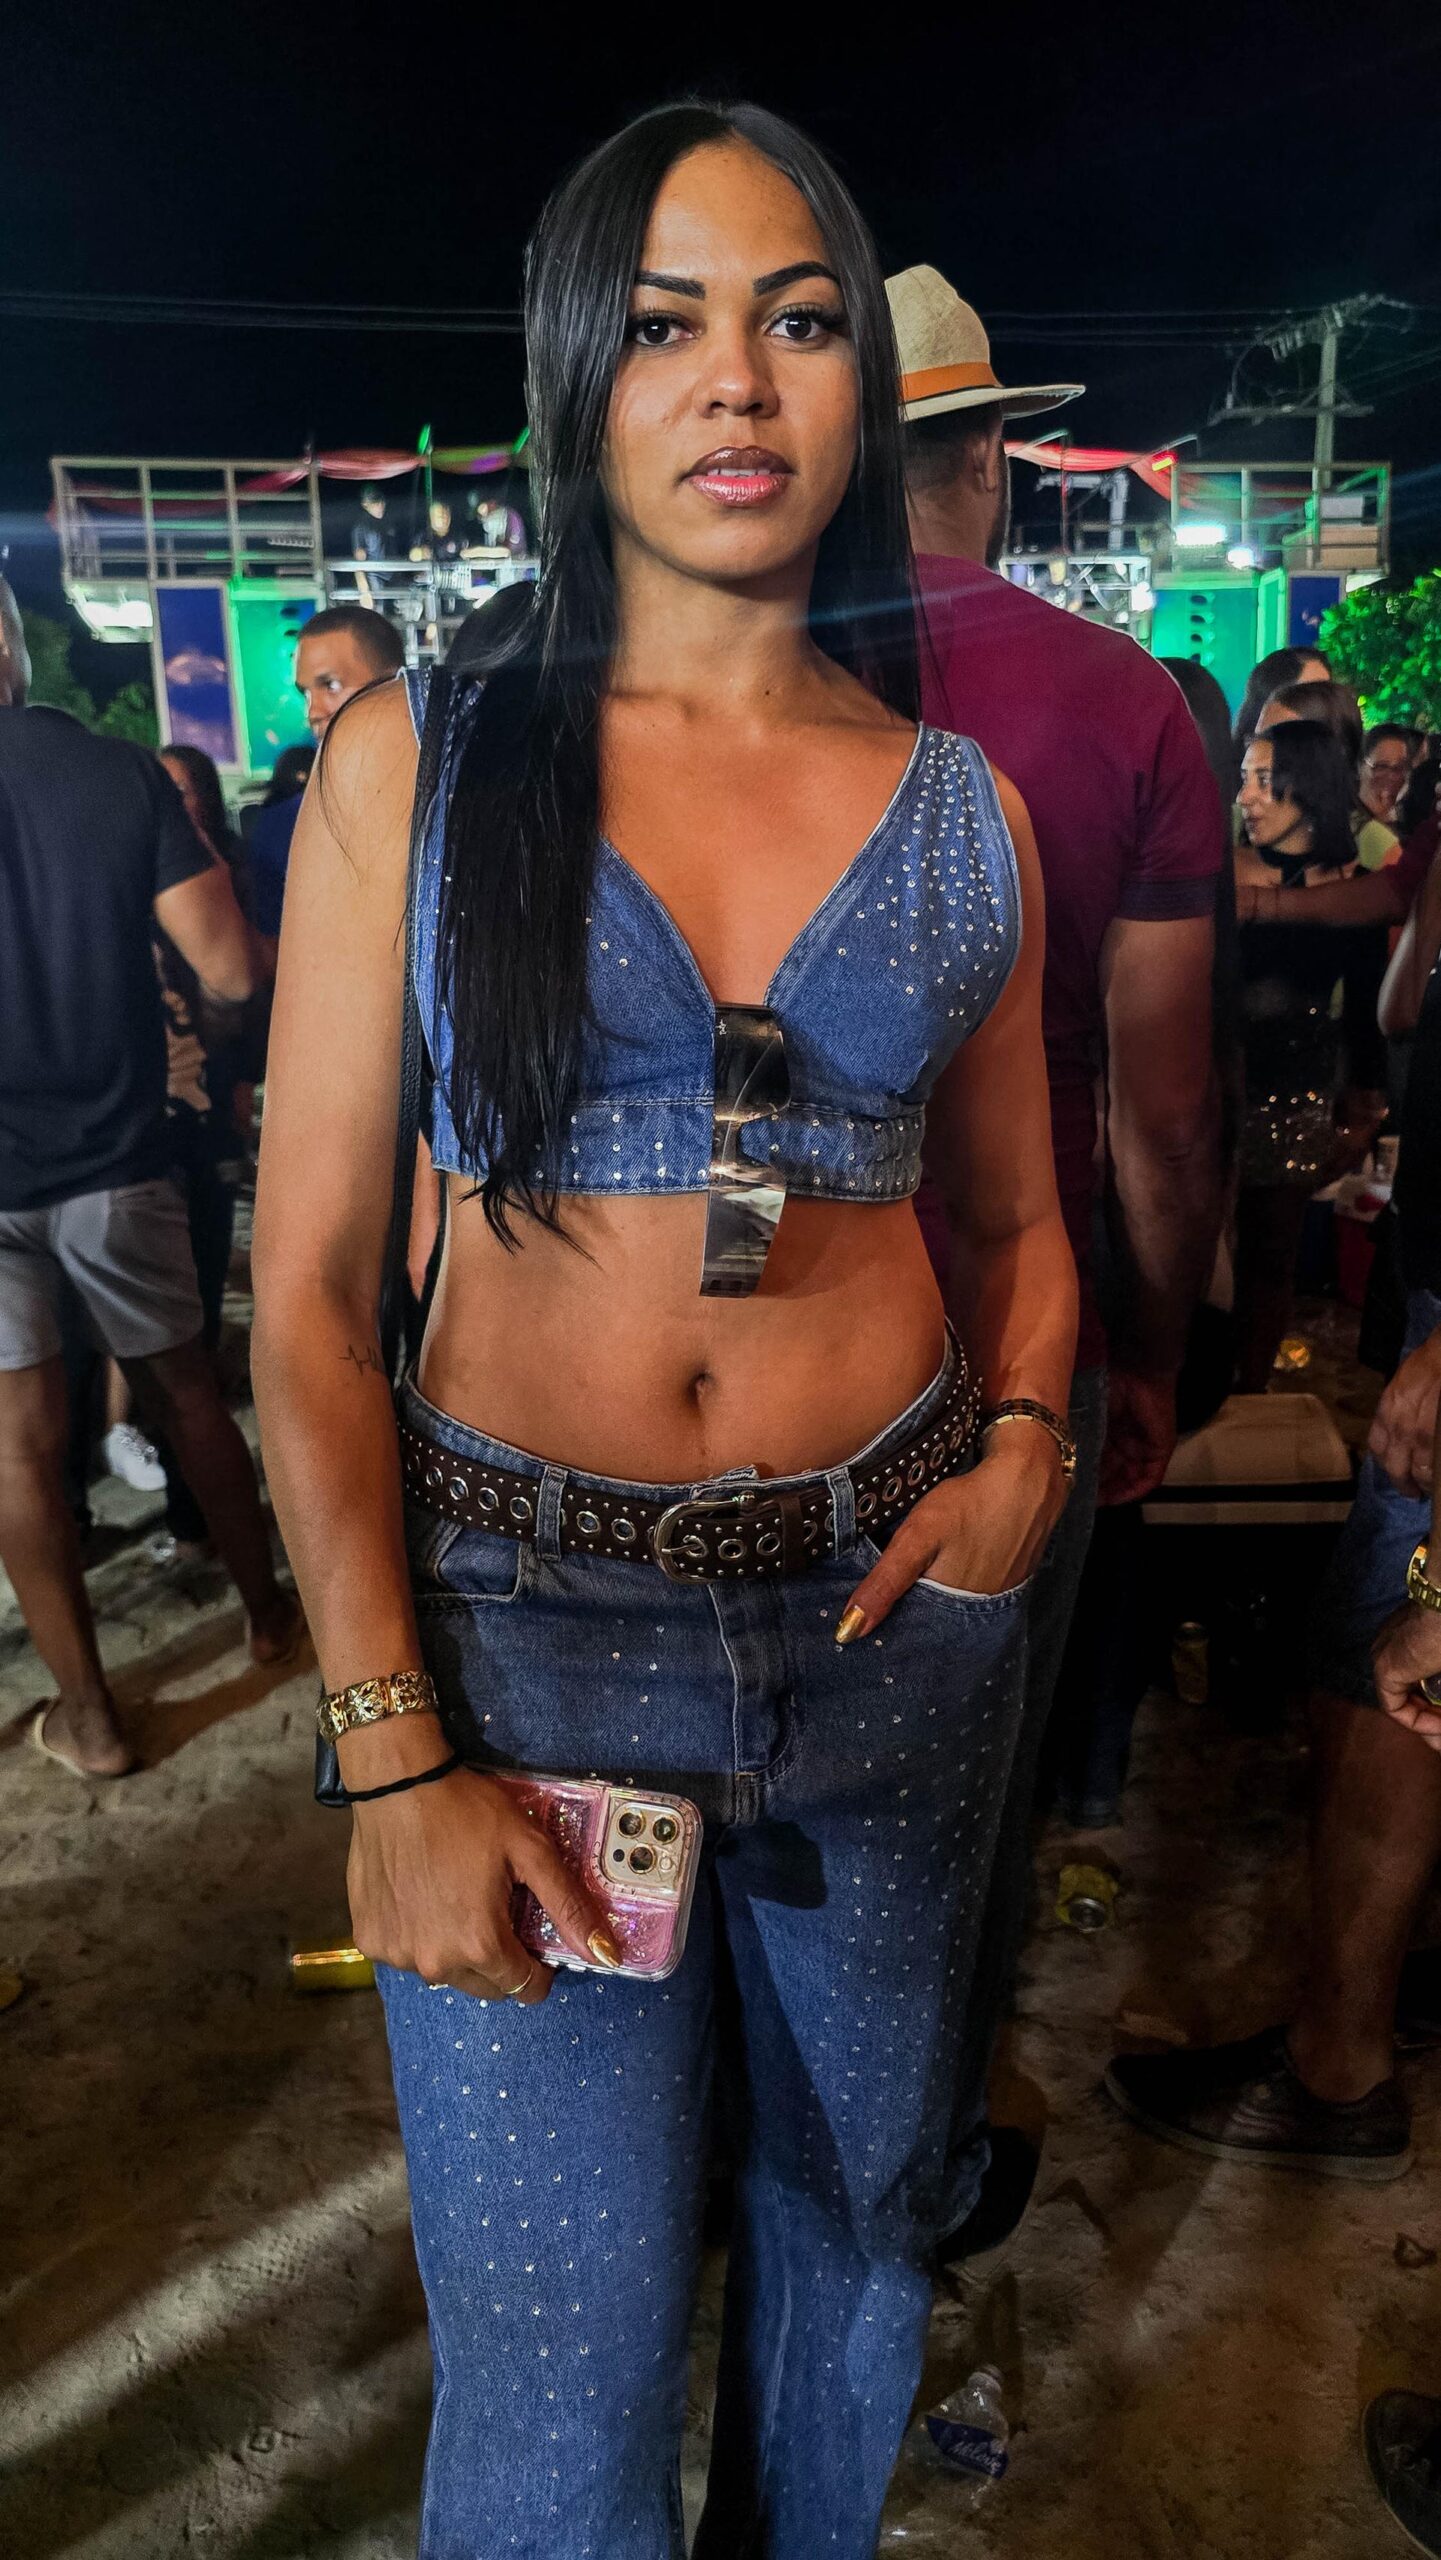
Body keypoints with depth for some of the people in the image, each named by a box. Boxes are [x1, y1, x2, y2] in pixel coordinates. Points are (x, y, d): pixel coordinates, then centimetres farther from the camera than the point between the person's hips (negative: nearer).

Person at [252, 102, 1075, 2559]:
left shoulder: (960, 804, 3)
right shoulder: (416, 764, -4)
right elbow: (305, 1291, -6)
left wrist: (1026, 1440, -7)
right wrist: (394, 1757, -12)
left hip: (891, 1606, 3)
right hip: (521, 1615, -2)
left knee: (856, 2220, 23)